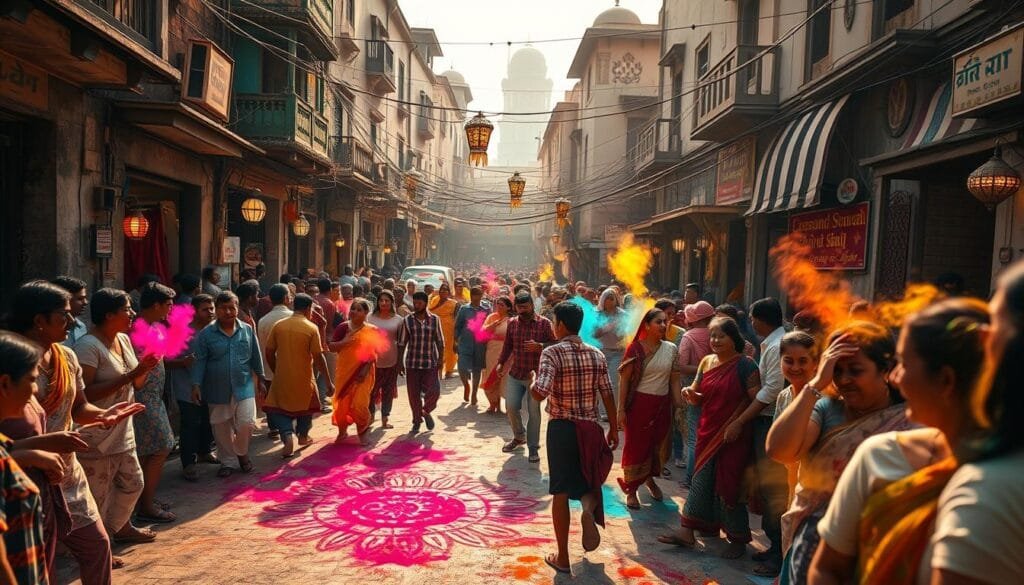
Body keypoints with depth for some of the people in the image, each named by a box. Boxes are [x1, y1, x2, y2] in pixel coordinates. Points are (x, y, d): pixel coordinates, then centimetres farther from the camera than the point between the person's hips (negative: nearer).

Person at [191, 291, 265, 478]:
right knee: (221, 428, 11)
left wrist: (260, 378, 11)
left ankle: (242, 453, 23)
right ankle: (225, 462, 30)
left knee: (246, 423, -6)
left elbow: (256, 357, 8)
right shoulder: (206, 334, -6)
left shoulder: (247, 330, 0)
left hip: (244, 386, 0)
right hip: (218, 389, 0)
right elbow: (200, 361, -5)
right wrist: (196, 385, -12)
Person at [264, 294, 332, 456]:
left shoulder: (278, 325, -2)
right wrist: (328, 381, -7)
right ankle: (303, 435, 38)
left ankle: (288, 436, -9)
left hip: (282, 377, 1)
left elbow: (269, 352, 0)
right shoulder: (311, 328, -12)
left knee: (280, 408, 14)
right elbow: (318, 357, -13)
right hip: (304, 377, -1)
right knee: (307, 405, 24)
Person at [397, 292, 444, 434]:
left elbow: (440, 341, 6)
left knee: (434, 391, -7)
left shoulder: (435, 320, 1)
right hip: (412, 363, 0)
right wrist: (400, 362, 0)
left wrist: (440, 359, 0)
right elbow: (401, 343, 3)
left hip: (430, 363, 0)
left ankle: (426, 411, 23)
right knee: (414, 394, 6)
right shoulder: (408, 321, 0)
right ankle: (417, 421, 25)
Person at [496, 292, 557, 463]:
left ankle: (533, 447, 14)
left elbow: (554, 344, -7)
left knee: (534, 412, 1)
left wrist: (539, 346, -23)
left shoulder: (544, 323, -7)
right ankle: (519, 436, 30)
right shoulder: (512, 323, 5)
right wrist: (501, 362, 7)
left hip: (535, 374, -4)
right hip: (515, 374, 4)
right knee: (511, 407, 3)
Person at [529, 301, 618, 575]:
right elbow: (607, 395, 2)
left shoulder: (552, 353, -12)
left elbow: (540, 394, -23)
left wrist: (532, 380, -2)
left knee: (561, 492, 7)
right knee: (588, 478, 24)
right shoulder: (596, 354, 1)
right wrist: (614, 429, 12)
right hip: (591, 428, 3)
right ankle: (589, 508, -10)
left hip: (561, 428, -3)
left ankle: (562, 557, 13)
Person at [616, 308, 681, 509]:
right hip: (639, 404, -4)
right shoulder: (636, 348, -8)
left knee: (656, 444, 15)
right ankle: (631, 490, 18)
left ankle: (649, 478, 41)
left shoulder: (671, 349, 2)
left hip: (662, 405, 4)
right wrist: (621, 409, -11)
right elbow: (624, 379, -7)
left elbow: (675, 379, 7)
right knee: (636, 446, 3)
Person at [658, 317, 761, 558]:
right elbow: (698, 397, 13)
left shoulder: (745, 364, -10)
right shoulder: (706, 362, 8)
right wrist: (690, 393, -9)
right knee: (701, 480, 7)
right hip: (708, 431, 6)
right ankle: (687, 532, 11)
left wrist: (738, 423, -21)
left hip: (733, 435, -6)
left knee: (729, 484, 2)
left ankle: (737, 538, 19)